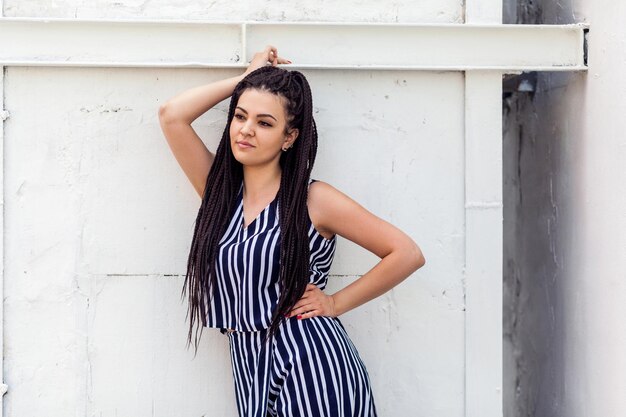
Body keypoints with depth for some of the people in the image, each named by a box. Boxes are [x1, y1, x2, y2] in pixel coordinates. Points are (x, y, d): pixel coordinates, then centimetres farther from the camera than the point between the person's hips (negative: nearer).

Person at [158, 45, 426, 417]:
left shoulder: (313, 198, -5)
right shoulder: (220, 190, 9)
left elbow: (407, 254, -5)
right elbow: (171, 114, 1)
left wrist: (336, 302, -4)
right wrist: (245, 79, 7)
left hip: (313, 371, -4)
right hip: (254, 374, 4)